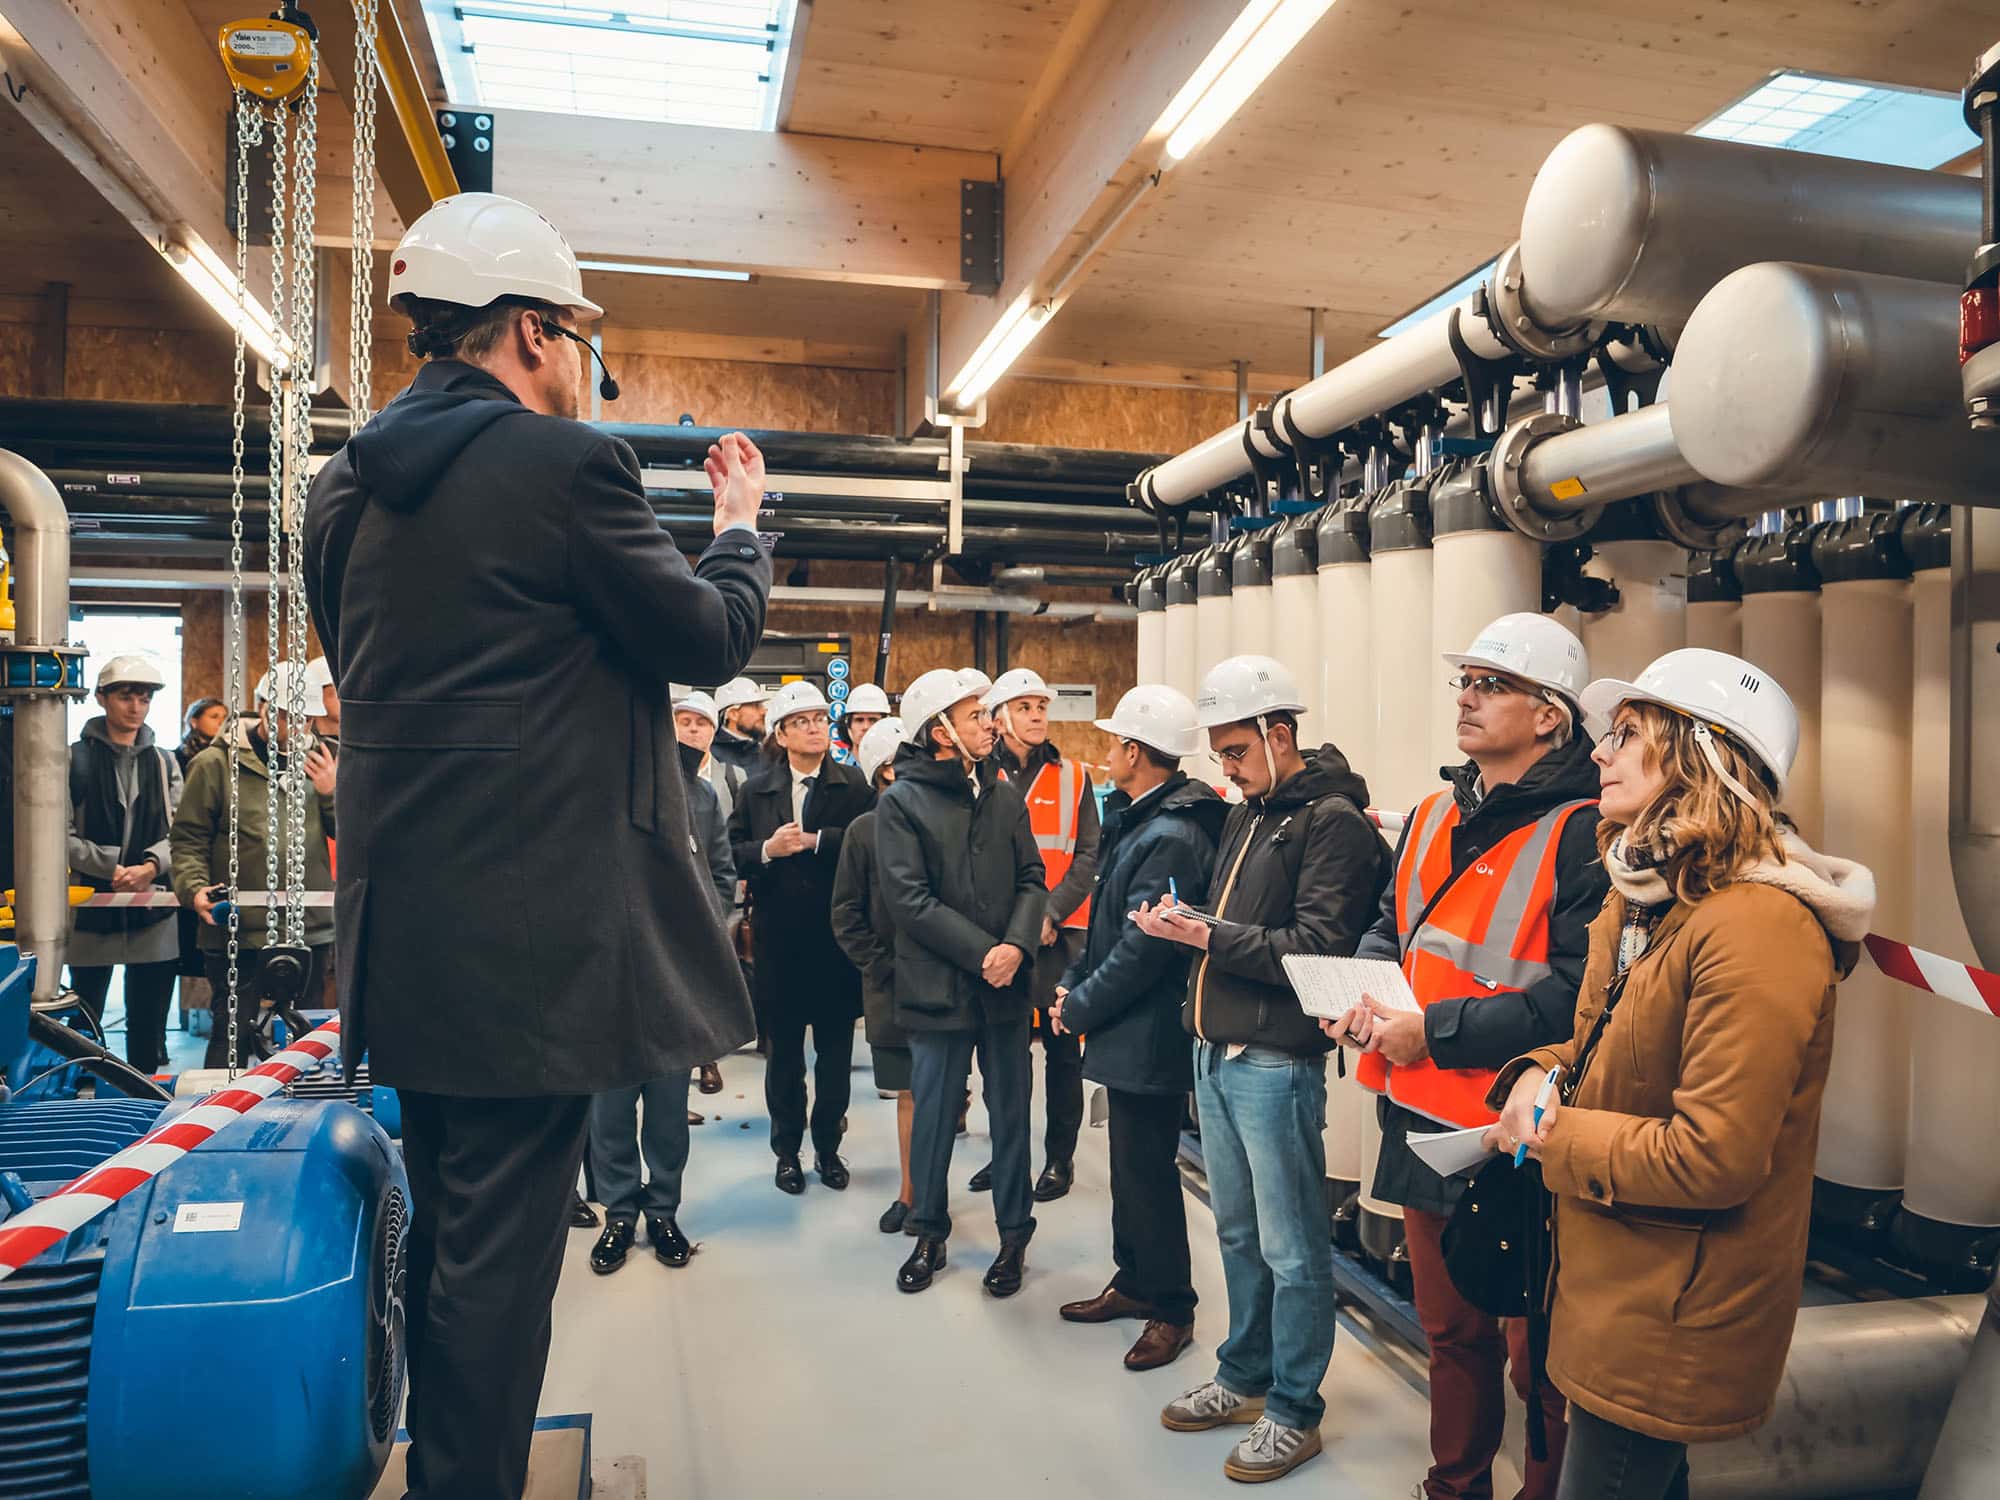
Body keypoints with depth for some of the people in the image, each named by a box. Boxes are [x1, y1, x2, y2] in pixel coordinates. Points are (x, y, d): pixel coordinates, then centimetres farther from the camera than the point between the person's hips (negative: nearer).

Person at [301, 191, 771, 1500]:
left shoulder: (346, 485, 9)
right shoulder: (564, 464, -14)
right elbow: (713, 639, -7)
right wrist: (741, 523, 12)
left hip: (404, 924, 8)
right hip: (529, 929, -8)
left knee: (446, 1226, 22)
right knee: (502, 1241, 3)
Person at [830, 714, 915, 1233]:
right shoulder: (866, 830, 0)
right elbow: (846, 914, 2)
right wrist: (884, 965, -5)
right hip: (891, 988, 1)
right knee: (908, 1093, 11)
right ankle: (911, 1194, 23)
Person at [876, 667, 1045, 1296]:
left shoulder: (1004, 794, 6)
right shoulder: (902, 800, -6)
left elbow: (1031, 878, 5)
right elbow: (909, 898, -13)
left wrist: (1017, 944, -13)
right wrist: (982, 952, -16)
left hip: (1006, 983, 3)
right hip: (938, 985, -3)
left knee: (1011, 1111, 12)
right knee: (934, 1111, 10)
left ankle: (1014, 1232, 28)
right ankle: (930, 1233, 28)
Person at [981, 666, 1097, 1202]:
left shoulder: (1072, 777, 2)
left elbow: (1088, 856, -2)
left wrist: (1051, 912, -14)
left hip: (1058, 935, -1)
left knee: (1061, 1048, 7)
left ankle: (1060, 1157, 19)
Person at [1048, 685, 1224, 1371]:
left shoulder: (1171, 837, -23)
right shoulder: (1137, 821, 9)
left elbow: (1142, 950, -24)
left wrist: (1079, 1008, -13)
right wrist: (1073, 982, 5)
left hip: (1151, 1038, -10)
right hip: (1129, 1031, 10)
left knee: (1148, 1170, 3)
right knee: (1131, 1161, 20)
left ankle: (1171, 1308, 19)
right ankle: (1135, 1282, 36)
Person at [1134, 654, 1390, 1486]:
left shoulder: (1331, 820, -12)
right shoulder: (1246, 815, 15)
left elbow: (1320, 948, -20)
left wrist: (1209, 936, -21)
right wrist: (1184, 925, 1)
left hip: (1275, 1064, -8)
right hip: (1217, 1054, 8)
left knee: (1290, 1249, 4)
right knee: (1237, 1233, 19)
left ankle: (1293, 1412, 19)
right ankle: (1245, 1378, 35)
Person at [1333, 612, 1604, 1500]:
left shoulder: (1580, 834, -16)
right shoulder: (1432, 819, 8)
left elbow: (1577, 995, -23)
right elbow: (1391, 930, 17)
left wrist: (1434, 1030, -23)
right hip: (1422, 1125, 7)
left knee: (1537, 1357, 10)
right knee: (1450, 1331, 24)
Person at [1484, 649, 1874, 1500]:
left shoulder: (1756, 928, -26)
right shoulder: (1641, 900, 6)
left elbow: (1714, 1158, -28)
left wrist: (1552, 1136, -16)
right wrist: (1544, 1075, -5)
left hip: (1673, 1324, -9)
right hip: (1618, 1285, 9)